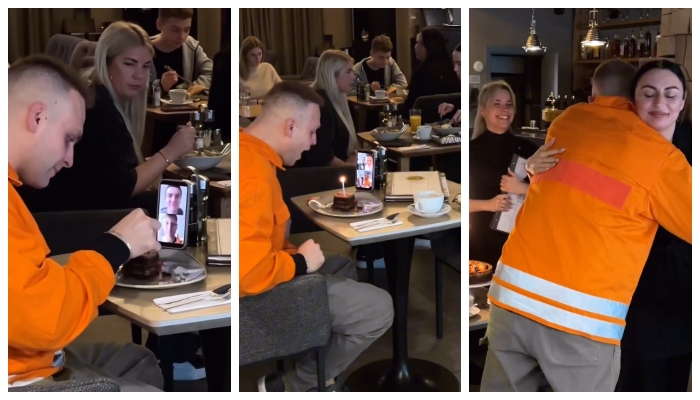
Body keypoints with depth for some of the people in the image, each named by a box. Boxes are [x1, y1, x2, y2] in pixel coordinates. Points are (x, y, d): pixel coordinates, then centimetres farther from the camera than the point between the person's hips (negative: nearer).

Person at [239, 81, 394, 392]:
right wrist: (300, 263, -18)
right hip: (261, 292, -10)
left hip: (265, 270, 10)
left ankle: (316, 371, 23)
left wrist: (292, 253, 3)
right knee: (378, 309, -8)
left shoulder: (248, 152, 3)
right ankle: (292, 386, 6)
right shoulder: (254, 174, -29)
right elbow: (252, 273, -36)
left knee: (344, 267, 26)